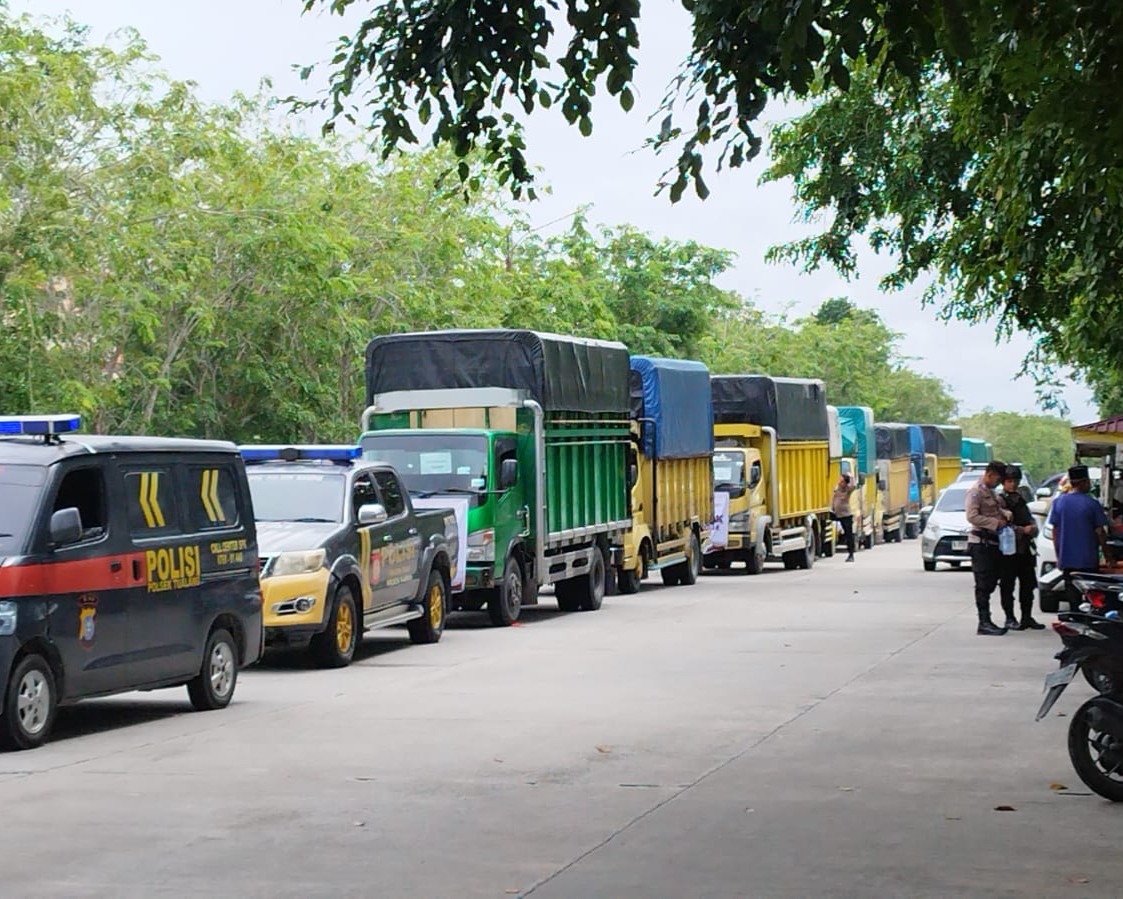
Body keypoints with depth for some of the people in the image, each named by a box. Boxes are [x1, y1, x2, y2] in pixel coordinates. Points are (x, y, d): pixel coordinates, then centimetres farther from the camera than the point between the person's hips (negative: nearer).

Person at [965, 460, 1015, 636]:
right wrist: (996, 522, -19)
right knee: (983, 585, -9)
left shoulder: (990, 492, 20)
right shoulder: (976, 492, -10)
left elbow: (996, 509, 17)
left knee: (990, 584, 10)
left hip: (992, 542, 9)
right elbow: (972, 516, -20)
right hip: (981, 543, -9)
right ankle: (984, 623, -10)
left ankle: (986, 621, 14)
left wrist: (1005, 514, -4)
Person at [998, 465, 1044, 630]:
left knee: (1028, 584, 10)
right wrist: (1023, 530, -18)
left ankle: (1027, 617, 17)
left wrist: (1033, 528, 0)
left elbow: (1031, 520, 23)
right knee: (1007, 585, -2)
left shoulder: (1021, 499, 19)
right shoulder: (1000, 500, -6)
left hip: (1025, 548, 8)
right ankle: (1010, 619, 3)